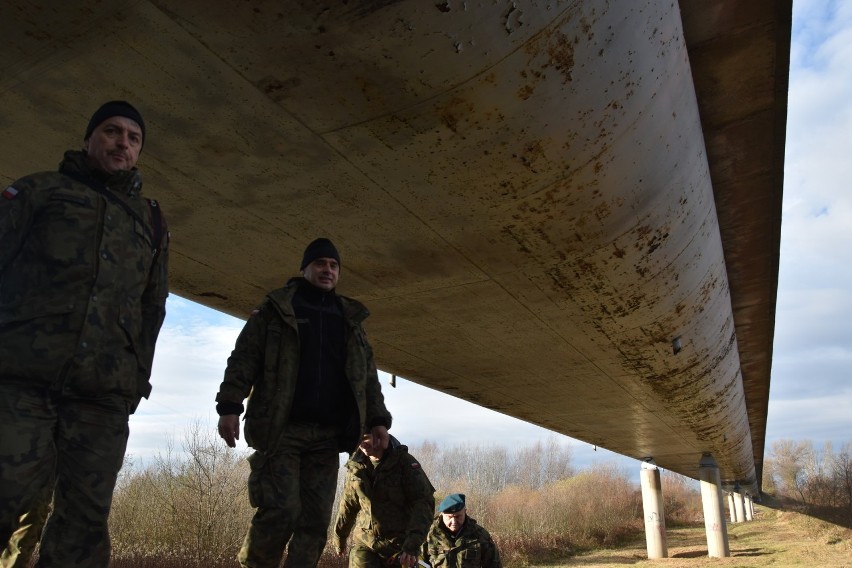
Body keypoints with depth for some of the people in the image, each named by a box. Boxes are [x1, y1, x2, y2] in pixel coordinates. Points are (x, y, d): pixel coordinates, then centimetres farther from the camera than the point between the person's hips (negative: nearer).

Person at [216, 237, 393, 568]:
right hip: (281, 428, -4)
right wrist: (229, 406, -10)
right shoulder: (277, 309, 8)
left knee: (316, 519, 2)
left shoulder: (350, 319, 20)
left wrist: (377, 419, 8)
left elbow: (367, 375, 18)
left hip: (327, 434, 4)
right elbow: (244, 359, 1)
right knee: (280, 509, -12)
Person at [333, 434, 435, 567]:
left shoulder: (404, 461, -11)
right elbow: (348, 505, 15)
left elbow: (424, 502, -17)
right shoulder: (356, 465, 1)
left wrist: (412, 545, -28)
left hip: (400, 544, -2)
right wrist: (339, 536, 25)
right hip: (364, 544, 2)